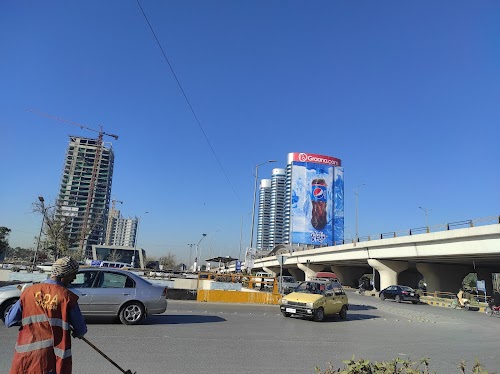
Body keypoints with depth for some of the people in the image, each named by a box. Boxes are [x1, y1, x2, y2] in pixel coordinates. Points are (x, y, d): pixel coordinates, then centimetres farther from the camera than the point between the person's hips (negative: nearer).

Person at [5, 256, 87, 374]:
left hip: (26, 355, 4)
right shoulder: (67, 297, -10)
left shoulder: (29, 291, -1)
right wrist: (76, 332, 20)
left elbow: (9, 322, 4)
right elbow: (81, 330, -3)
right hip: (52, 358, -3)